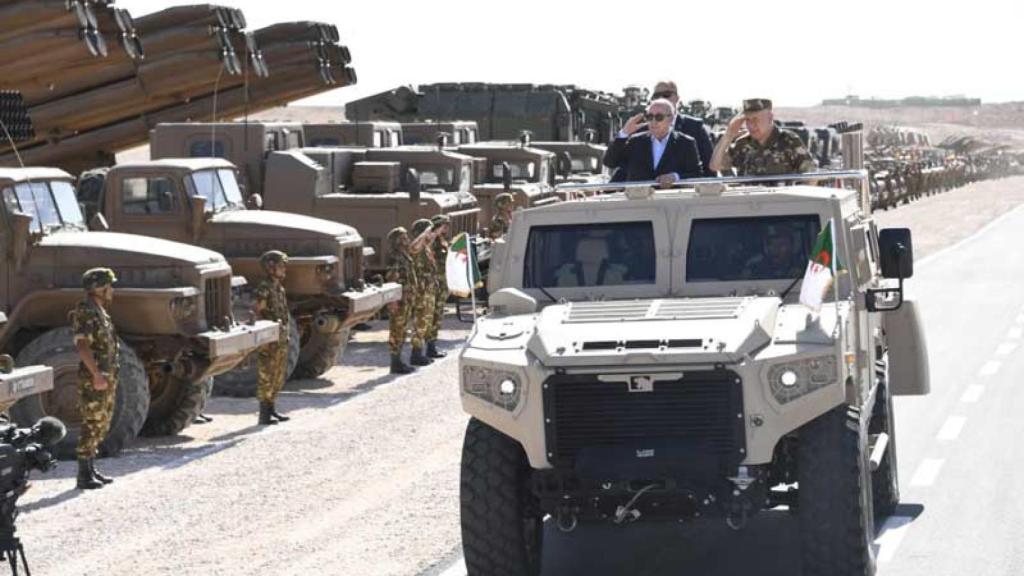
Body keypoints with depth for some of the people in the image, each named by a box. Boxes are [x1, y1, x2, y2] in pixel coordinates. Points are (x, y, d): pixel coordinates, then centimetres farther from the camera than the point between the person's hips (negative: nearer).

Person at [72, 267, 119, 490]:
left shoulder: (99, 312, 16)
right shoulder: (86, 313, -15)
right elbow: (82, 346, -24)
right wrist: (96, 374, -29)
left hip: (106, 377, 10)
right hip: (93, 379, -10)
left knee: (101, 424, 14)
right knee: (92, 424, -8)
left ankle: (91, 469, 21)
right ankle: (84, 475, -5)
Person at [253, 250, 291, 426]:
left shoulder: (279, 287, 14)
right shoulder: (264, 288, -14)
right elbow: (256, 312, -18)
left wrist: (285, 333, 19)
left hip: (281, 339, 9)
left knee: (279, 376, 14)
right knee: (266, 376, -5)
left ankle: (271, 409, 23)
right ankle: (264, 414, -3)